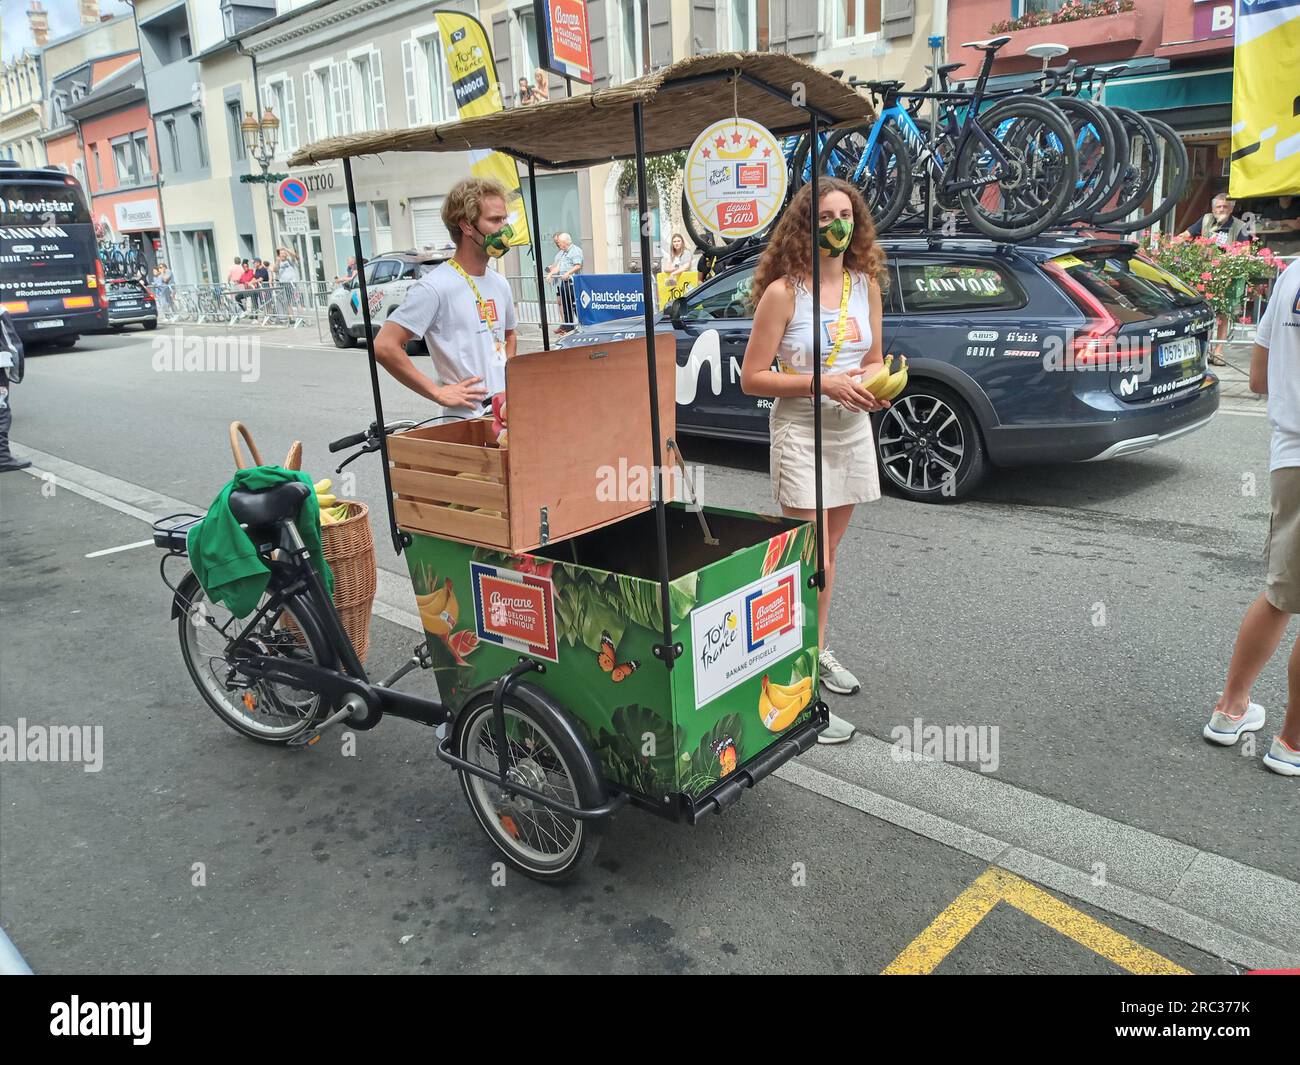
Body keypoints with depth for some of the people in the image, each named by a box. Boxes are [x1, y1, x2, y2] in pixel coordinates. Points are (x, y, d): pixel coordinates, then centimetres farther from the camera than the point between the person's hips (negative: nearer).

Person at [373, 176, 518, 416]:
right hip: (466, 419, -7)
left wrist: (508, 377, 12)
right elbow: (384, 346, -18)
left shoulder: (500, 284, 11)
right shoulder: (435, 287, -14)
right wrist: (438, 393, -16)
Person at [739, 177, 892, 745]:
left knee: (827, 549, 16)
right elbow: (752, 378, -13)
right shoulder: (782, 292, -12)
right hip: (801, 432, -6)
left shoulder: (866, 284, 6)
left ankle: (817, 651, 32)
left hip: (853, 430, 6)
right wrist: (823, 383, -21)